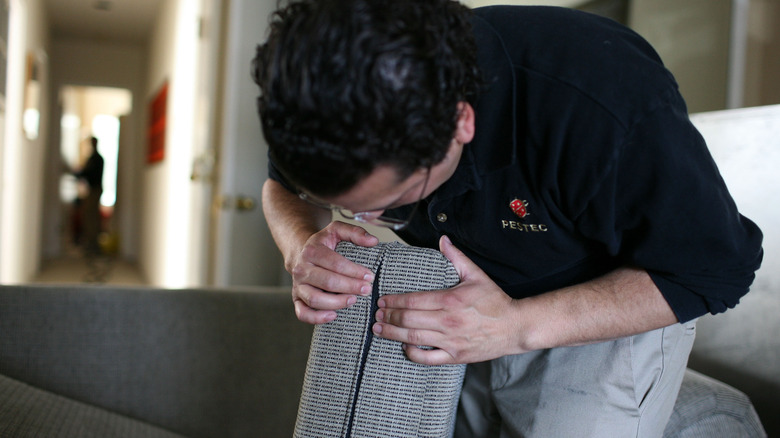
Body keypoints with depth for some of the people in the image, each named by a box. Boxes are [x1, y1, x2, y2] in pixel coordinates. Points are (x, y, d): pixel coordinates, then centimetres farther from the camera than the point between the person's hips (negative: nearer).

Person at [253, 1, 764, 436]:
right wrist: (301, 246, -28)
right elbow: (284, 187, -2)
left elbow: (716, 269, -24)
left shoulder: (611, 110, -39)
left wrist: (520, 326, -36)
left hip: (617, 308, -3)